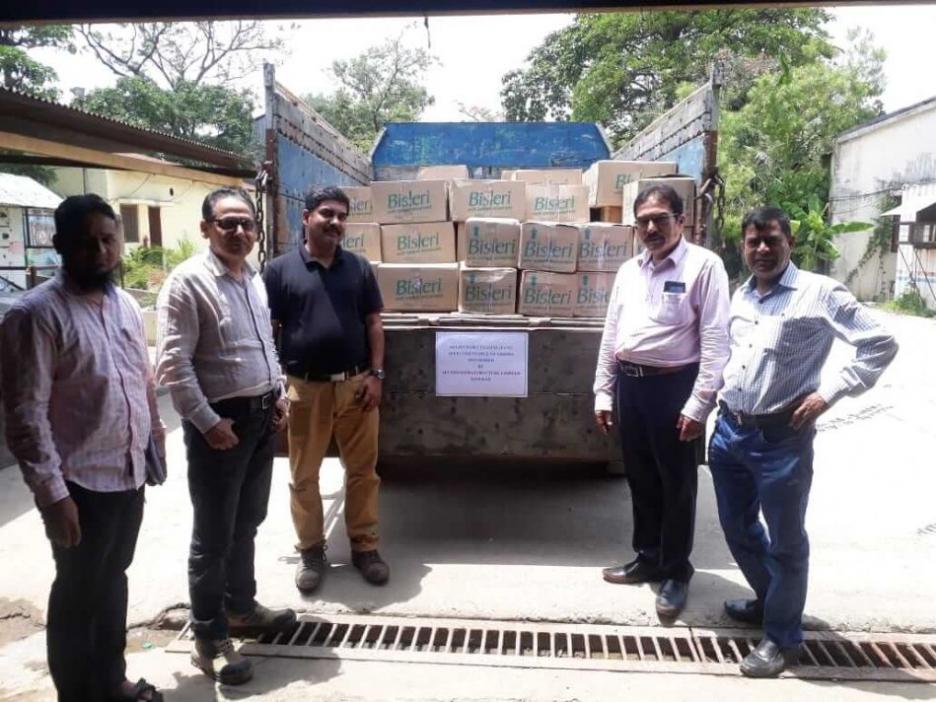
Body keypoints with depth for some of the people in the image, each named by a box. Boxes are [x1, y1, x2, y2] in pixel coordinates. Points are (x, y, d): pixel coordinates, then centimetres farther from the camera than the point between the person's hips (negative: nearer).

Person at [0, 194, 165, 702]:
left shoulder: (126, 305, 7)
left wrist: (156, 439, 15)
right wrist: (51, 492, -19)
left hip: (130, 474, 7)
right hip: (79, 483, -7)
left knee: (112, 582, 21)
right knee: (78, 596, 10)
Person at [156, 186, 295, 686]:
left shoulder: (255, 278, 10)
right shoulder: (187, 281, -14)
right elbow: (173, 364, -18)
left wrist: (277, 395, 11)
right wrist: (208, 422, -19)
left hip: (262, 416, 8)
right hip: (220, 421, -7)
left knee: (247, 523, 20)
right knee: (213, 536, 4)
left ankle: (240, 607, 38)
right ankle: (209, 639, 18)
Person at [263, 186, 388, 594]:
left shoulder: (359, 267, 5)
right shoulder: (280, 270, -2)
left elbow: (373, 323, 6)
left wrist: (376, 374, -2)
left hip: (356, 385, 2)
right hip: (305, 388, -1)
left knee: (363, 471, 10)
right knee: (304, 475, 10)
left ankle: (364, 546, 25)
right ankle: (311, 551, 27)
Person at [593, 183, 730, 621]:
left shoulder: (703, 265, -7)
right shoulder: (629, 270, 12)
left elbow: (715, 339, -12)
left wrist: (700, 402, -17)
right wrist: (603, 391, 12)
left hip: (674, 386, -6)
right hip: (630, 384, 6)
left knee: (677, 484, 6)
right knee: (641, 479, 17)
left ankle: (676, 572, 24)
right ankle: (648, 559, 34)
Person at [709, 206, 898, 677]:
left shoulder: (819, 293, -10)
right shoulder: (740, 297, 10)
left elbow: (881, 344, -11)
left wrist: (829, 393, -15)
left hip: (782, 437, -7)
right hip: (729, 430, 7)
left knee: (785, 542, 6)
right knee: (738, 529, 19)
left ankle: (783, 638, 24)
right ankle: (769, 600, 43)